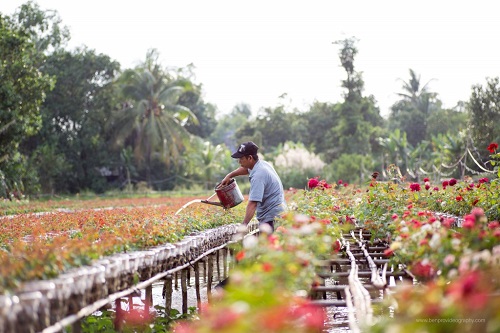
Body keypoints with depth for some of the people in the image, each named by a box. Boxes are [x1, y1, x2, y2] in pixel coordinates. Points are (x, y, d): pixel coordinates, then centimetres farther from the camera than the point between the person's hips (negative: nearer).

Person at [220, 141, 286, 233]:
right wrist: (229, 175, 29)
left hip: (272, 216, -10)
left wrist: (244, 225, -34)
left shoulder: (258, 175, -23)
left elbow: (253, 203, -31)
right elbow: (246, 169, 33)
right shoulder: (262, 163, 7)